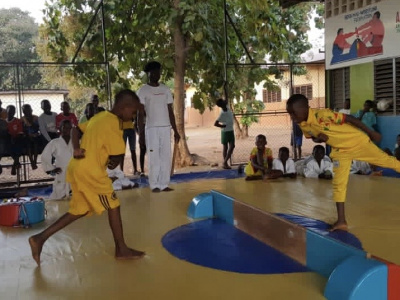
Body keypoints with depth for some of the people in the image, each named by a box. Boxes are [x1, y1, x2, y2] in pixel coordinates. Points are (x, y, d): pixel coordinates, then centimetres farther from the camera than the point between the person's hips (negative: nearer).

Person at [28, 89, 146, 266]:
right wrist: (113, 164, 8)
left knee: (79, 210, 16)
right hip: (90, 172, -9)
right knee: (113, 205, 3)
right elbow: (116, 158, -14)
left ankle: (40, 238, 16)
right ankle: (121, 250, 13)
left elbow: (77, 130, 20)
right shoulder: (113, 124, -16)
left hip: (78, 168, 9)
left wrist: (76, 148, 4)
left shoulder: (100, 116, 13)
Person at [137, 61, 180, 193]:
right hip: (151, 128, -4)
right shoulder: (143, 91, 0)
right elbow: (140, 113, -3)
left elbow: (170, 111, 13)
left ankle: (164, 184, 8)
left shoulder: (166, 89, 12)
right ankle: (154, 185, 4)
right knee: (154, 158, -2)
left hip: (166, 128, 4)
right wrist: (140, 132, -12)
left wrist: (175, 130, 8)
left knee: (166, 157, 2)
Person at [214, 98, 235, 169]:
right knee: (225, 147, 1)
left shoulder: (227, 108, -2)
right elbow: (215, 124, -24)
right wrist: (223, 126, -15)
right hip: (225, 131, -7)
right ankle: (225, 163, 10)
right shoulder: (222, 113, -22)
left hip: (231, 131, 7)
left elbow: (226, 101, 20)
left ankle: (225, 162, 8)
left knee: (232, 146, 4)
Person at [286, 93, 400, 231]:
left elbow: (349, 118, -24)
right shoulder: (303, 125, -12)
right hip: (340, 150, 5)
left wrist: (371, 133, -15)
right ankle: (341, 221, 3)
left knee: (385, 160, 13)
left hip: (357, 141, -5)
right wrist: (319, 138, -18)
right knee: (338, 183, -2)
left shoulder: (322, 115, -34)